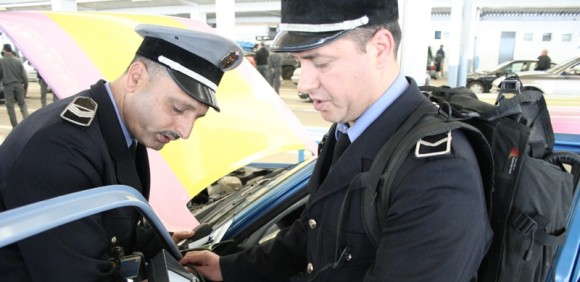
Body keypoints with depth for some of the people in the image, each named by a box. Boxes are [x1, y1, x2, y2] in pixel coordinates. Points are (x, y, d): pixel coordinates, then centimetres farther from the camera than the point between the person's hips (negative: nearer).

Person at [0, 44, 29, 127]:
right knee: (22, 104, 13)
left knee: (10, 106, 6)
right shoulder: (17, 60, 0)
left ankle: (15, 126, 5)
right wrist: (26, 85, 10)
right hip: (18, 85, 2)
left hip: (8, 86, -2)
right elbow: (24, 74, 1)